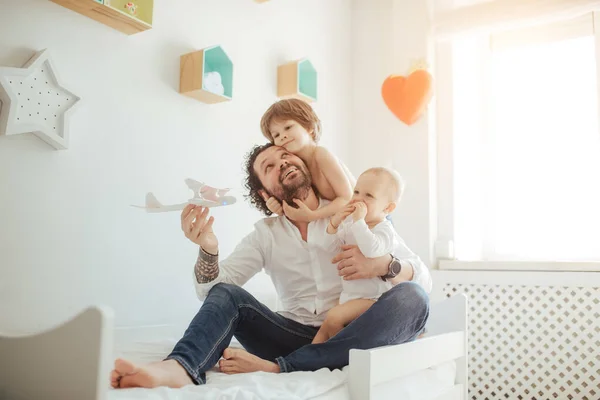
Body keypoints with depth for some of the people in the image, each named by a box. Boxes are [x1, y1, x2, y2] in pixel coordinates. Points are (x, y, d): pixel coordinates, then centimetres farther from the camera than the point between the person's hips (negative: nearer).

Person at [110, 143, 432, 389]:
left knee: (411, 297, -27)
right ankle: (180, 367, -44)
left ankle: (275, 367, -32)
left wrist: (383, 265, -22)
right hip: (295, 336, 1)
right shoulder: (266, 234, 9)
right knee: (225, 293, -13)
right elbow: (212, 288, -1)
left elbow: (422, 278, 0)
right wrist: (207, 250, -22)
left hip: (350, 339, -1)